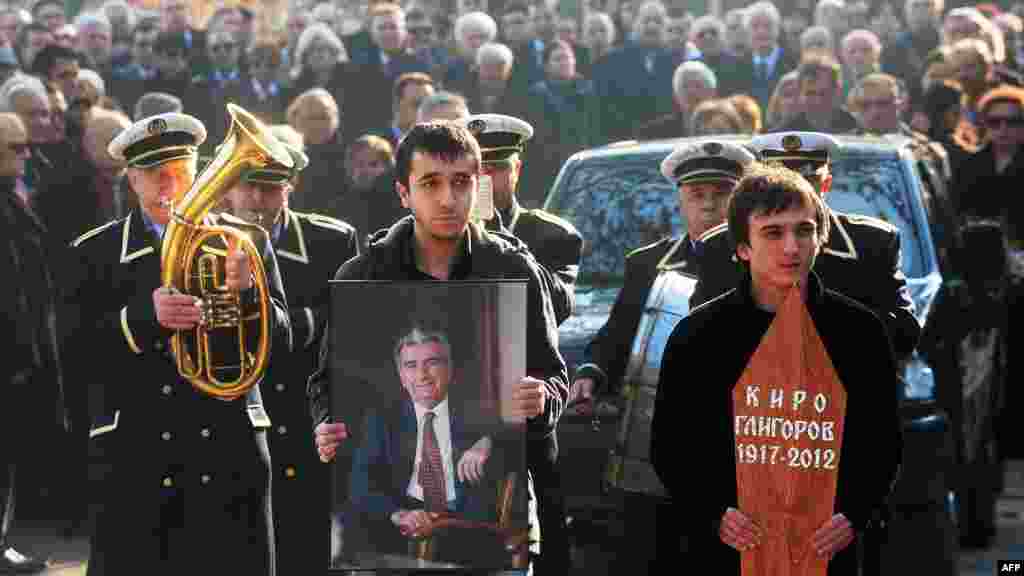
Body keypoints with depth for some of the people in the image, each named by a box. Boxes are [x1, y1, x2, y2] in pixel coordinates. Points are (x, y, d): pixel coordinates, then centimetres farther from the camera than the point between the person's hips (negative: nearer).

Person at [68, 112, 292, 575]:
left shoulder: (244, 241, 9)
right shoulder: (95, 254, 5)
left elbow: (280, 343, 5)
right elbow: (77, 359, -4)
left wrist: (246, 291, -15)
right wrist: (144, 315, -20)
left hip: (230, 461, 1)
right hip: (134, 464, -1)